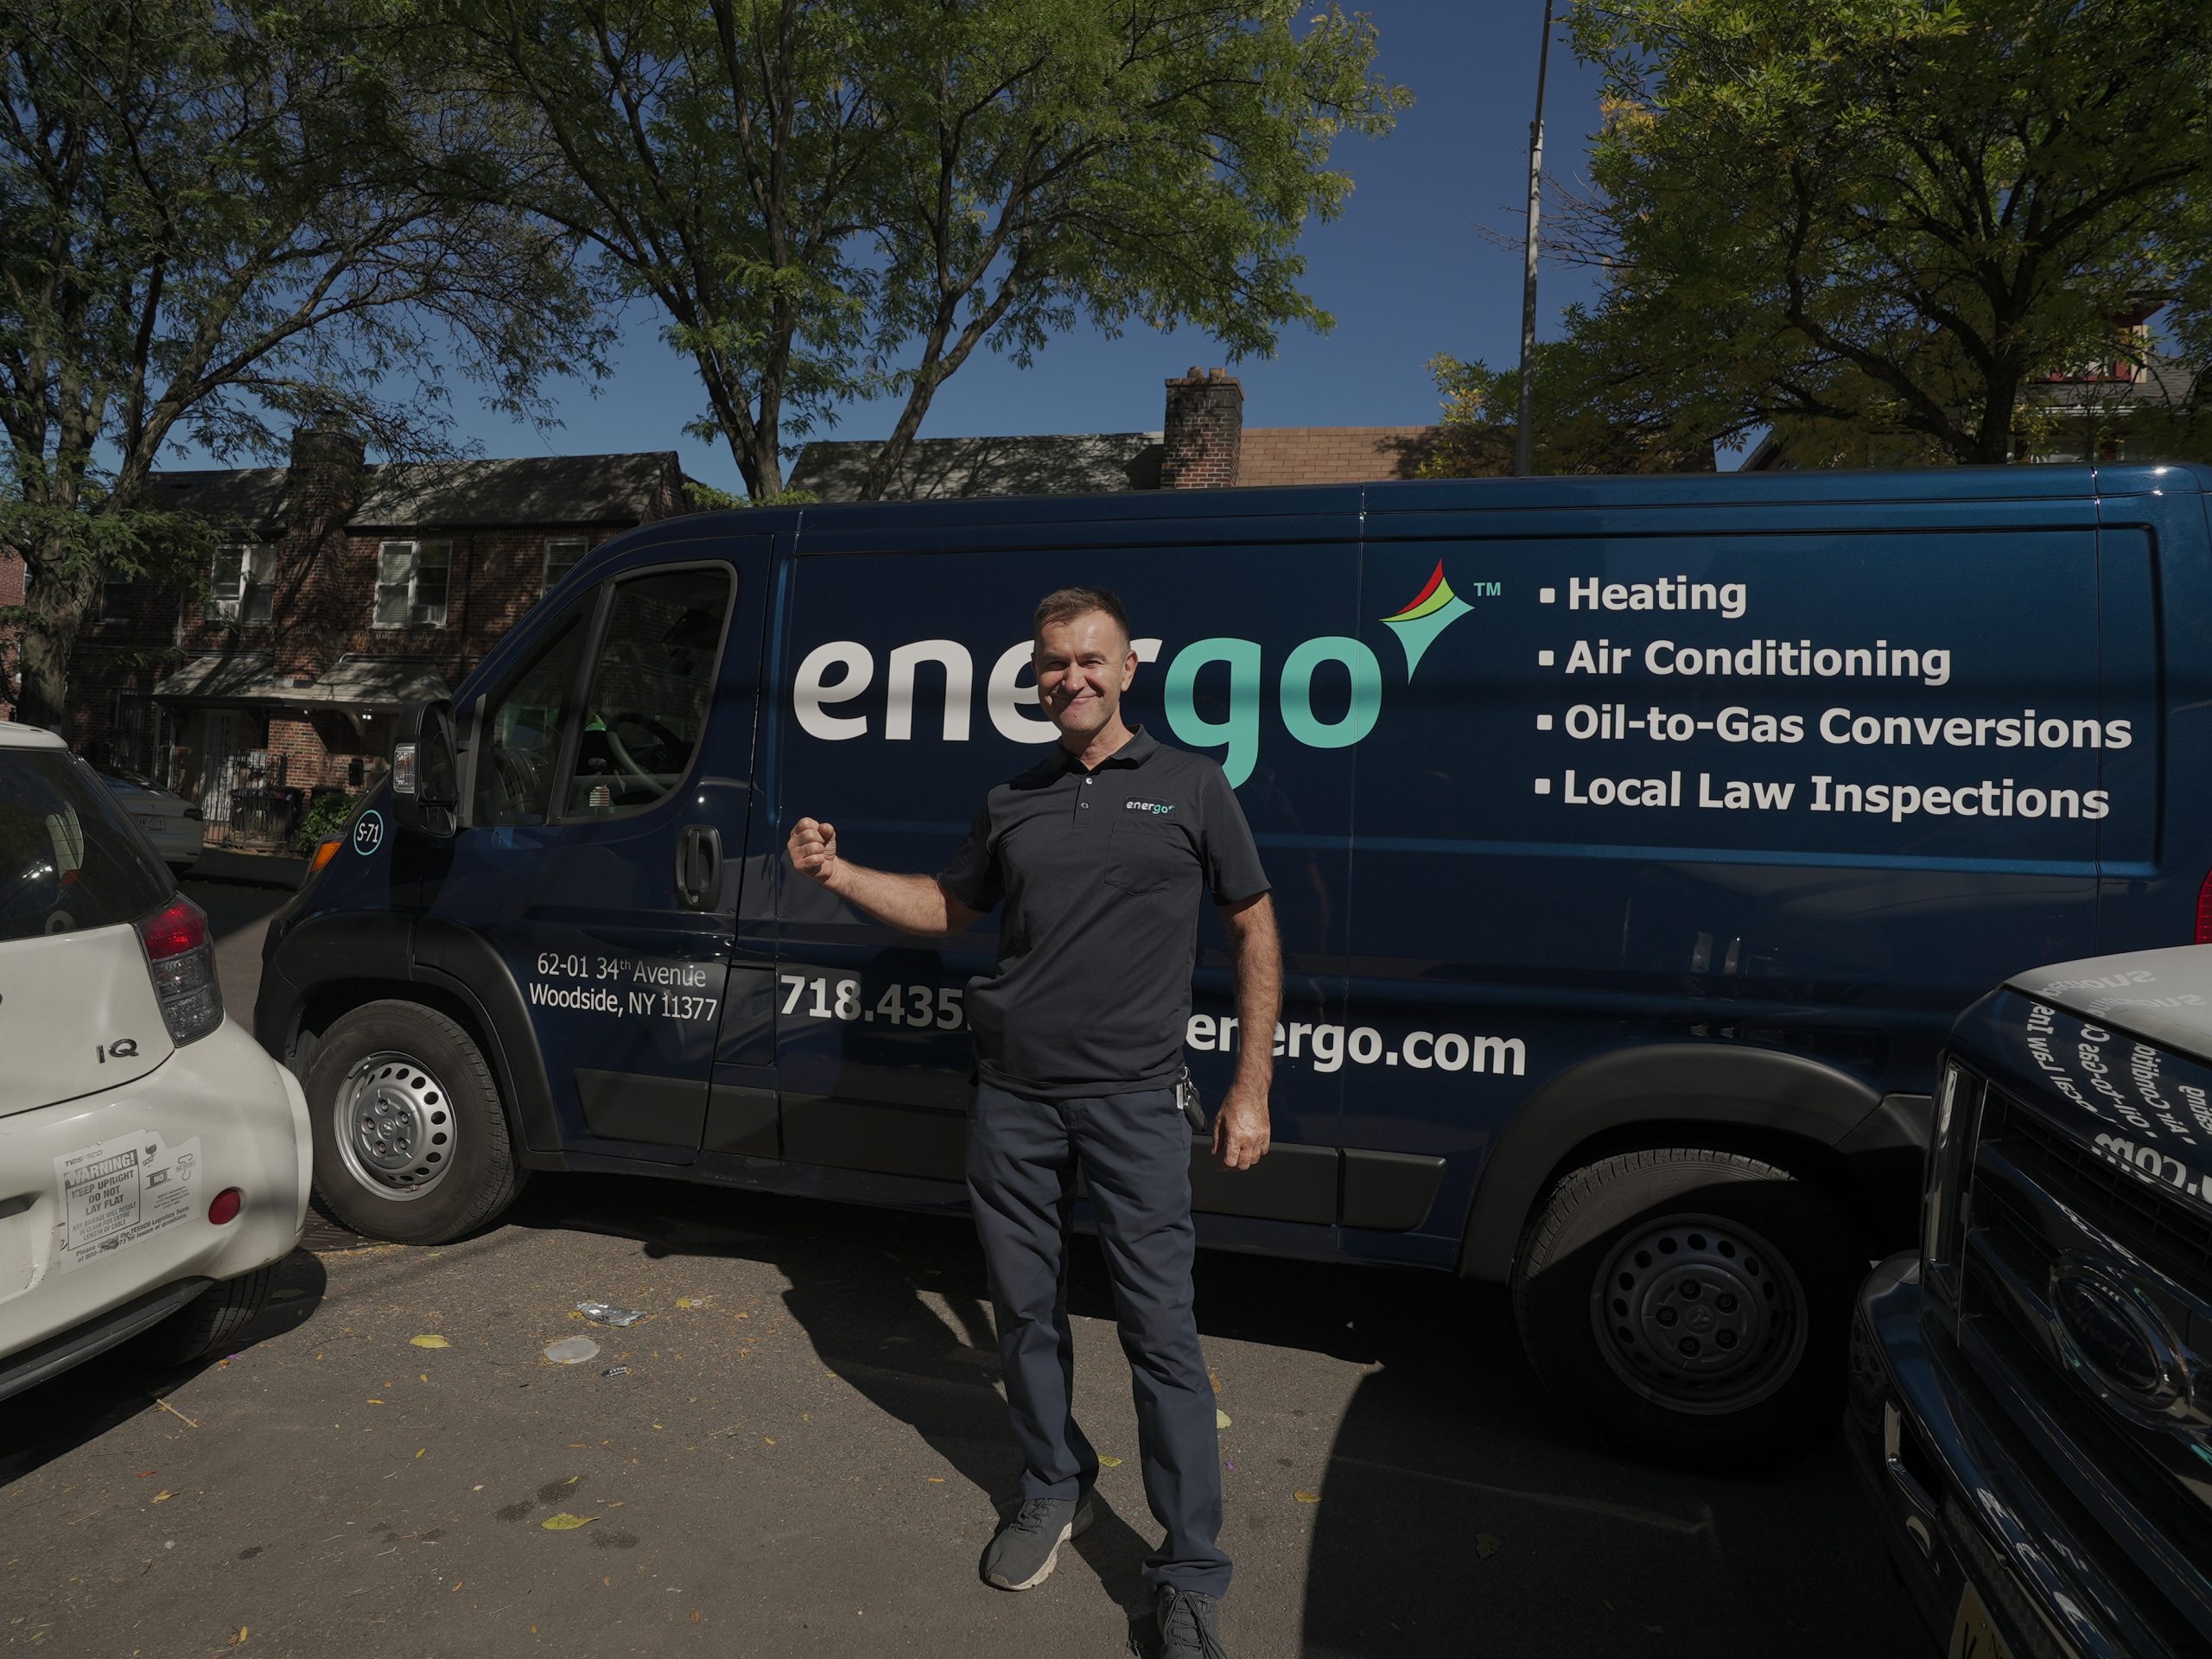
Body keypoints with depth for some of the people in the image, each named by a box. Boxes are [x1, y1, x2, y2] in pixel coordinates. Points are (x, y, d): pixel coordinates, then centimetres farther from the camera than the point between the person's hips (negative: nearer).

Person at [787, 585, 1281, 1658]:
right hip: (1011, 1097, 4)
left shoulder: (1190, 787, 0)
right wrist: (838, 873, 4)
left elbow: (1254, 931, 2)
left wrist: (1251, 1088, -3)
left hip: (1131, 1099, -4)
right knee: (1024, 1309, 14)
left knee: (1159, 1328, 0)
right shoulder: (1010, 802, 10)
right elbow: (948, 908, 20)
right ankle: (1054, 1491, 38)